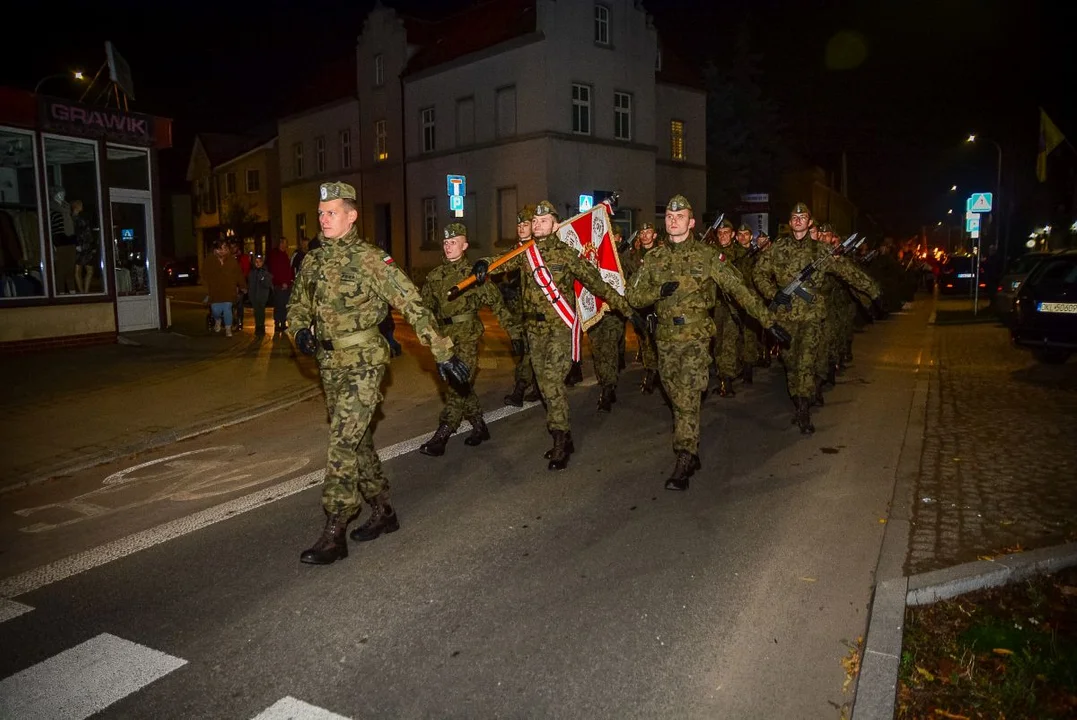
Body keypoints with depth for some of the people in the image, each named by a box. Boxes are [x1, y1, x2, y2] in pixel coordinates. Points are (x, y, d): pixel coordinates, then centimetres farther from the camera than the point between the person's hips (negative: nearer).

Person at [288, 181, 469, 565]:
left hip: (363, 364, -7)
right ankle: (383, 512, 30)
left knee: (343, 443, -11)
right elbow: (297, 303, 22)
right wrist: (301, 330, -1)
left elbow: (413, 305, -15)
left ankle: (333, 535, -3)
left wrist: (443, 353, -18)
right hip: (330, 365, 7)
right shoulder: (313, 261, 8)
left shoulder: (370, 259, -12)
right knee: (357, 440, 15)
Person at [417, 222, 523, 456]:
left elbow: (497, 304, -5)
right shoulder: (434, 276, 9)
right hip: (445, 338, 6)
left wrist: (514, 333, -8)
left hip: (468, 336, -5)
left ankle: (441, 436, -6)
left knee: (459, 385, -8)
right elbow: (427, 308, 16)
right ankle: (479, 426, 26)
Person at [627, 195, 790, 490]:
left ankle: (683, 465, -10)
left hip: (696, 337, -4)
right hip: (666, 339, 4)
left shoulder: (707, 255, -1)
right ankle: (692, 455, 27)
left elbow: (738, 289, -2)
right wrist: (659, 291, -13)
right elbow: (633, 295, 7)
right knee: (678, 400, 12)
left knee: (688, 400, -12)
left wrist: (768, 321, -5)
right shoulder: (654, 258, 8)